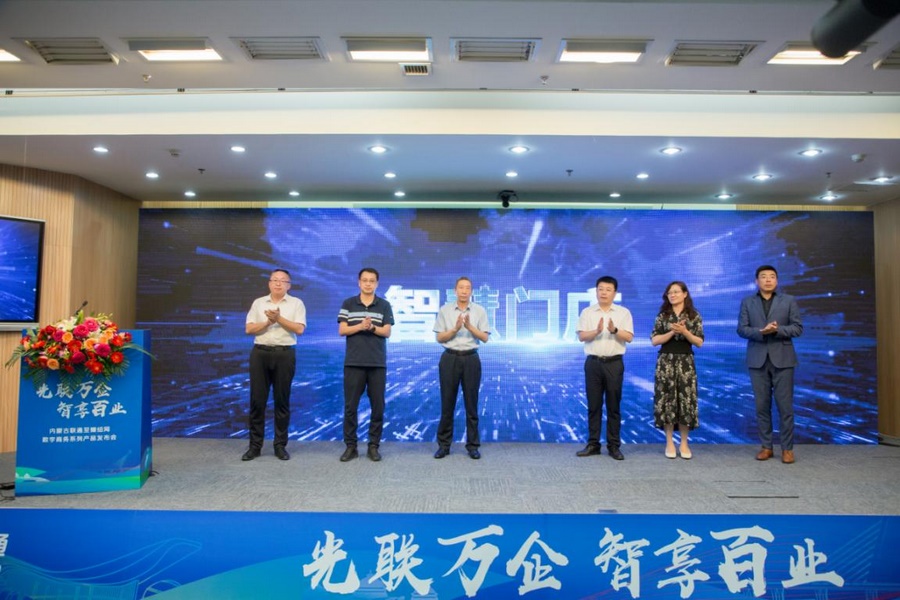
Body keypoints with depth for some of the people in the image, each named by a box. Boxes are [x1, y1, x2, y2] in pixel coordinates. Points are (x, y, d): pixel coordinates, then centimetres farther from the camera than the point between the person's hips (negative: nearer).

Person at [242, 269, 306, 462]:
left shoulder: (296, 303, 5)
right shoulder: (258, 303, 11)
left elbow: (299, 329, -6)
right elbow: (249, 329, 3)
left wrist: (279, 319, -14)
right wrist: (268, 322, -9)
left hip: (285, 354, -2)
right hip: (260, 353, 2)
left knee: (282, 400, 4)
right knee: (257, 399, 3)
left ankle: (280, 445, 13)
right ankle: (255, 445, 12)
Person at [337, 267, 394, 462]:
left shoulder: (385, 305, 6)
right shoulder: (348, 304, 5)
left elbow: (387, 332, -1)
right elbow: (342, 330, -1)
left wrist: (372, 327, -19)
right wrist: (361, 326, -17)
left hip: (378, 363, 0)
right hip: (353, 362, 0)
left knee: (378, 406, 3)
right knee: (350, 405, 2)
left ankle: (373, 446, 14)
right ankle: (350, 446, 13)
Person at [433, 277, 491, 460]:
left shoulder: (480, 311, 3)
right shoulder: (444, 310, 3)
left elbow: (485, 338, -2)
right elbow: (439, 338, 0)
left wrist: (470, 326, -16)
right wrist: (455, 329, -15)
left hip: (471, 359, 0)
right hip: (450, 359, 0)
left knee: (471, 404, 5)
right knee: (447, 404, 5)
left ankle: (473, 445, 15)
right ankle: (444, 444, 15)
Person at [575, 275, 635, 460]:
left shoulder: (623, 312, 5)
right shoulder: (587, 312, 7)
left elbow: (629, 337, -3)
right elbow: (581, 336, -1)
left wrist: (614, 330, -20)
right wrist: (596, 331, -19)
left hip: (614, 363, -1)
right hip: (593, 362, 1)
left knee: (613, 405, 4)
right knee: (593, 405, 5)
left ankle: (614, 445, 12)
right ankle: (593, 444, 13)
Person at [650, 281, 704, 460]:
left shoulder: (694, 316, 4)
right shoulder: (662, 315, 4)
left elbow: (699, 342, 0)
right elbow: (654, 340, -2)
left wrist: (685, 332, -16)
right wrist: (672, 332, -14)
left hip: (686, 361, 0)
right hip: (666, 361, 0)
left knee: (686, 400, 0)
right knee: (666, 399, 0)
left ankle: (684, 443, 13)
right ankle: (669, 443, 11)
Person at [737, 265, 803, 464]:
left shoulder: (789, 301, 7)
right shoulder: (747, 302, 8)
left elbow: (798, 328, 0)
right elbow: (742, 329, 0)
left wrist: (777, 330, -17)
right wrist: (761, 332, -18)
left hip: (782, 359, -1)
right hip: (758, 360, 1)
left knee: (785, 405, 1)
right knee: (762, 405, 5)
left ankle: (787, 448, 11)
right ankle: (766, 446, 14)